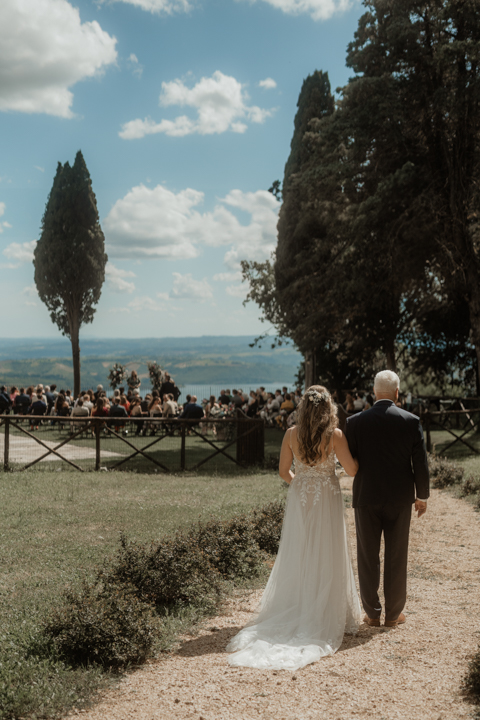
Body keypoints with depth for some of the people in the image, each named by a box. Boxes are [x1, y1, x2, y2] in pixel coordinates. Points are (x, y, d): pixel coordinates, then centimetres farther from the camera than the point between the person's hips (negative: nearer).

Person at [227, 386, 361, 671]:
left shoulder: (292, 434, -4)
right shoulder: (336, 435, -12)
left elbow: (284, 471, 2)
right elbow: (352, 469, -9)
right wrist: (352, 446, 9)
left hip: (300, 500, 2)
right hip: (328, 500, -2)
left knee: (297, 558, 11)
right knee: (327, 559, 8)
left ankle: (293, 613, 16)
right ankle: (326, 616, 14)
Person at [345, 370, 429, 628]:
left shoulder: (355, 422, -8)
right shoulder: (411, 421, -8)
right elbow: (420, 463, -5)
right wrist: (422, 496, 8)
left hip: (366, 497, 0)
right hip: (400, 498, 0)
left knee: (368, 558, 11)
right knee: (396, 558, 11)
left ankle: (372, 613, 17)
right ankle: (393, 614, 19)